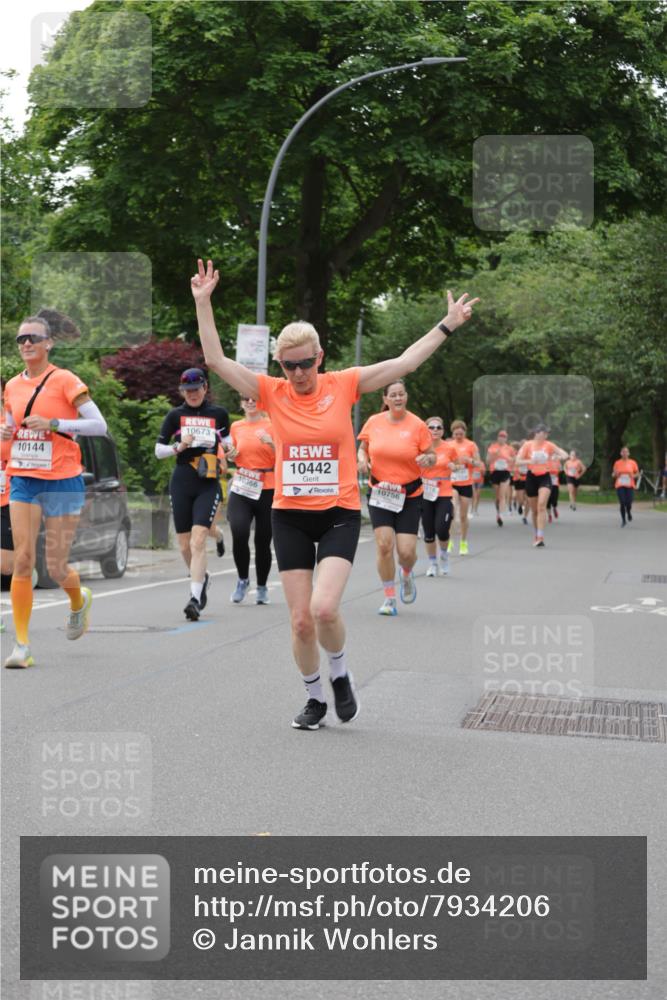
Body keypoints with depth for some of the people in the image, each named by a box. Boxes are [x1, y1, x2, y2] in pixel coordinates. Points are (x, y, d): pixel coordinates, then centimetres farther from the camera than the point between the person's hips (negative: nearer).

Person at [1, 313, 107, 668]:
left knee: (56, 568, 0)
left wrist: (53, 423, -21)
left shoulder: (64, 380, -7)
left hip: (62, 481, -4)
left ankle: (79, 600, 36)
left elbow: (99, 425, -12)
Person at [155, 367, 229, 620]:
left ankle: (195, 599, -20)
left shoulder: (219, 413, 6)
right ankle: (201, 578, 36)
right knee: (185, 545, 7)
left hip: (208, 485, -2)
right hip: (181, 484, 2)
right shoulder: (175, 415, 6)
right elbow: (158, 450, 7)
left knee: (198, 541, -16)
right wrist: (179, 447, -10)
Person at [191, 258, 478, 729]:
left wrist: (449, 324, -1)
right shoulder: (272, 392, 0)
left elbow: (405, 361, -1)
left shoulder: (344, 385, -2)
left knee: (324, 609, -19)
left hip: (339, 514, -2)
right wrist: (204, 303, -10)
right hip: (289, 516, 2)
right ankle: (315, 698, 25)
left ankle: (341, 676, 11)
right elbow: (216, 359, -4)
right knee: (301, 621, 3)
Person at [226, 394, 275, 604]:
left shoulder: (272, 425, 1)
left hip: (267, 490, -1)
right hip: (241, 489, 1)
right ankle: (243, 579, 4)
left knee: (263, 541, 4)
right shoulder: (236, 427, 10)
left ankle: (262, 587, 22)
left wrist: (271, 442, -19)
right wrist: (231, 456, 3)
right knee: (239, 534, -18)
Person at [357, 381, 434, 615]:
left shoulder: (417, 425, -7)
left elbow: (431, 455, -1)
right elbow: (363, 447, 14)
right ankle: (389, 598, 7)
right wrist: (362, 459, -7)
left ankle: (406, 574, 33)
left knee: (406, 551, -6)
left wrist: (427, 459, -24)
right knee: (384, 545, -10)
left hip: (409, 495, -1)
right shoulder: (374, 422, 0)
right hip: (379, 493, 1)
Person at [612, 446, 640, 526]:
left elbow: (637, 473, 12)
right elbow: (613, 474, 12)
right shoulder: (617, 463, 4)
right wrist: (615, 474, -11)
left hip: (630, 486, 0)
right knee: (622, 503, -8)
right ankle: (623, 520, 10)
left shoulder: (632, 462, 3)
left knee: (628, 503, -10)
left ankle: (629, 512, 28)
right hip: (620, 486, 0)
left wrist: (633, 476, -9)